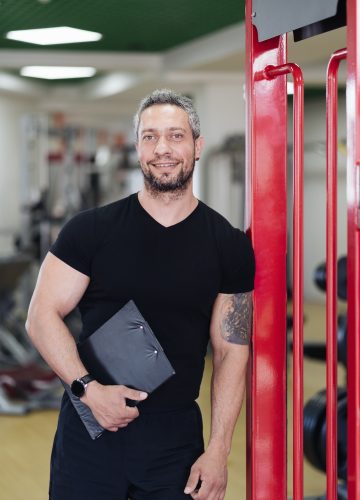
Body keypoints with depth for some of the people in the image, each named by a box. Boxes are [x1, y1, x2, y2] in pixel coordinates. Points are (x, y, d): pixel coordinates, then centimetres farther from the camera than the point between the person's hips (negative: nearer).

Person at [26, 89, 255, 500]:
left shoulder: (229, 247, 1)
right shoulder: (92, 230, -2)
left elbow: (231, 352, 2)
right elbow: (42, 316, -2)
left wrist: (218, 452, -3)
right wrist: (89, 388, -16)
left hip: (176, 435, 1)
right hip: (90, 427, -1)